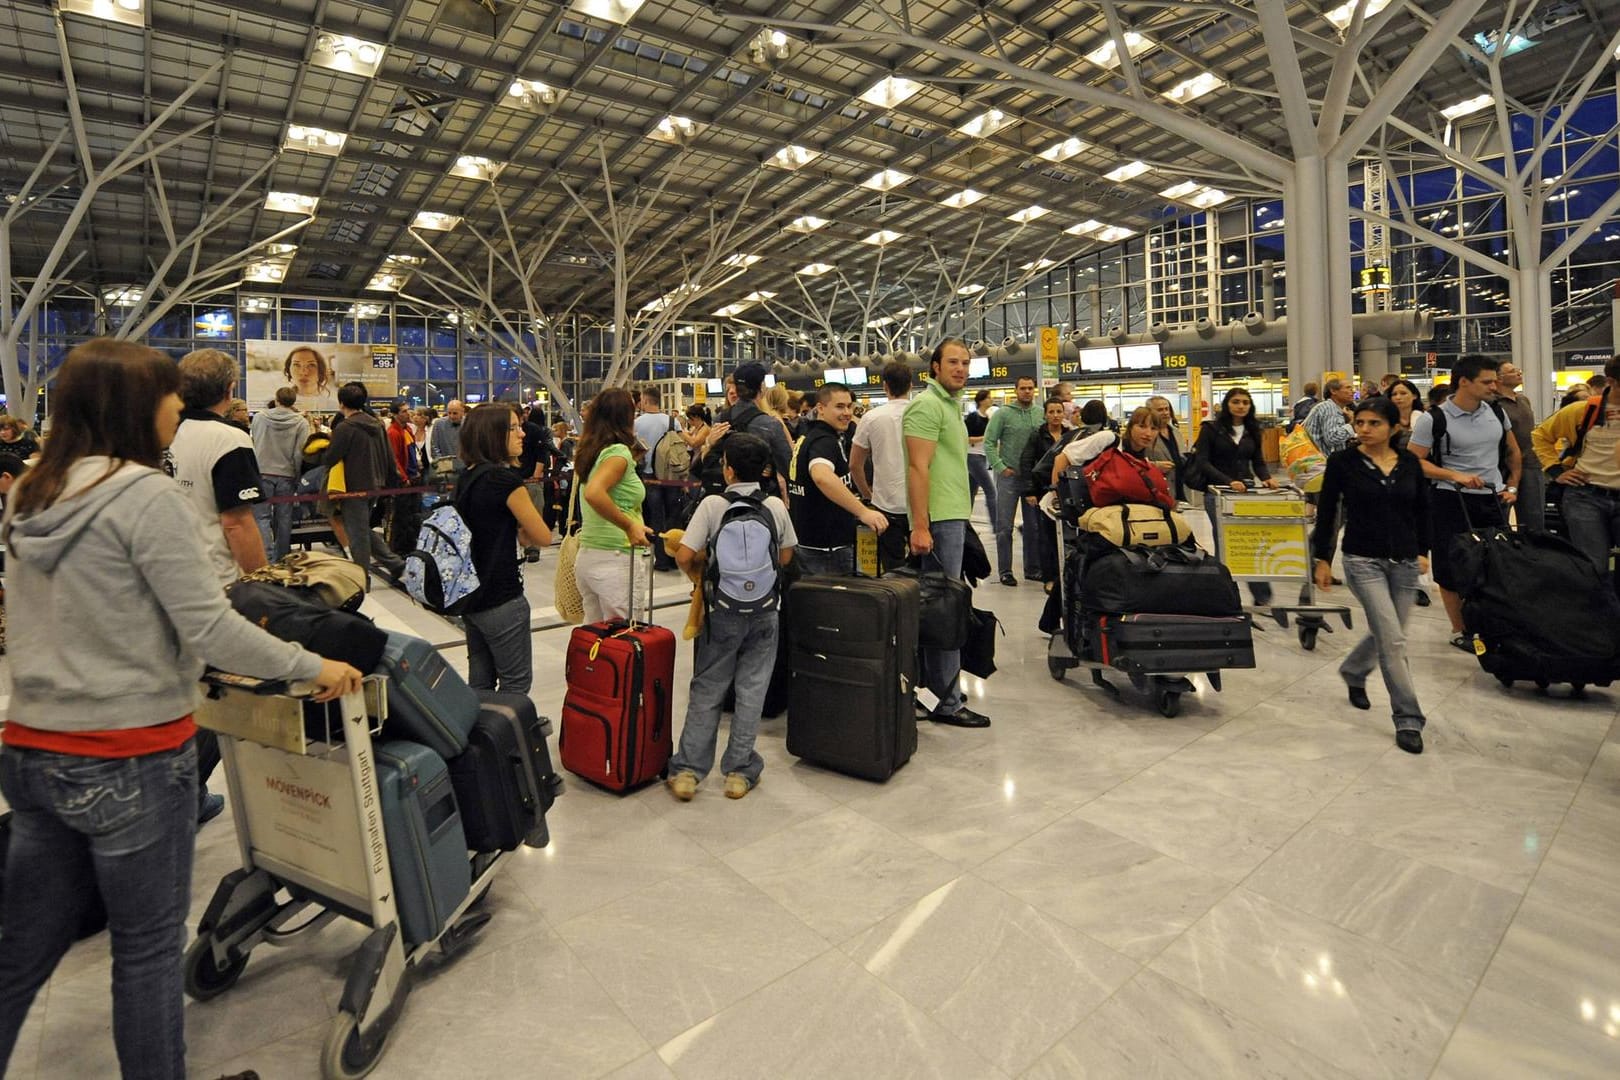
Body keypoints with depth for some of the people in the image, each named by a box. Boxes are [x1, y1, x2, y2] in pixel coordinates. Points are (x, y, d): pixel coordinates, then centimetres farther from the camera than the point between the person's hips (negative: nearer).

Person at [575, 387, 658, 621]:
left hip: (587, 555, 8)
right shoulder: (618, 452, -14)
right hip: (615, 558, -8)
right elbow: (593, 493, -30)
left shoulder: (589, 451, 9)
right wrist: (629, 525, -23)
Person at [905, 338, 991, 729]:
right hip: (939, 519, -10)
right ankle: (948, 701, -1)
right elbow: (918, 469, -19)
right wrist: (920, 526, -24)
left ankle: (929, 677, 26)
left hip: (954, 516, 10)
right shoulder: (927, 406, -12)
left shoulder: (951, 405, 19)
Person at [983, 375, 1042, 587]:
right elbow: (989, 442, -6)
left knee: (1034, 525, 10)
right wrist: (1000, 466, -12)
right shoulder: (1003, 413, -5)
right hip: (1009, 476, -4)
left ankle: (1033, 568, 22)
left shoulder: (1041, 414, 6)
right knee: (1005, 527, 0)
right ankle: (1005, 571, 8)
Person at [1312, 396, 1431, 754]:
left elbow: (1422, 510, 15)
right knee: (1393, 640, -9)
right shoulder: (1343, 462, -5)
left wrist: (1422, 551, 10)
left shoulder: (1410, 463, 5)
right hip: (1363, 561, -4)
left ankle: (1353, 672, 45)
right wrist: (1322, 558, -1)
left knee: (1385, 635, 14)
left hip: (1404, 562, 4)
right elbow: (1326, 511, -1)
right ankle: (1408, 719, 1)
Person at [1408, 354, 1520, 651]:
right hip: (1452, 501, -5)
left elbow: (1512, 452, 20)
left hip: (1494, 499, 5)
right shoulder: (1433, 419, -11)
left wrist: (1512, 486, 13)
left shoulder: (1496, 412, 7)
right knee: (1453, 570, 0)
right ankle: (1459, 631, 14)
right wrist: (1455, 476, -21)